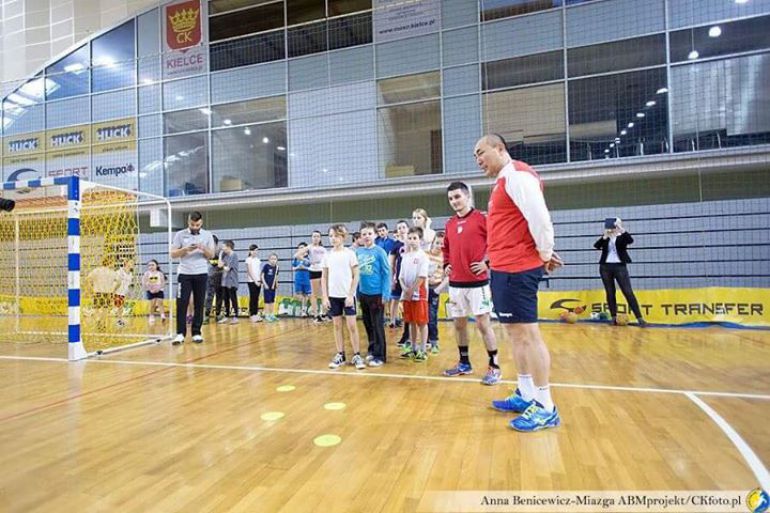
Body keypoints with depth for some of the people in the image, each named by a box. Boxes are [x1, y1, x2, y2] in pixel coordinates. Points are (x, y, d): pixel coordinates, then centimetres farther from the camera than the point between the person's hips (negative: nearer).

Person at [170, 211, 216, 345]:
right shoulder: (180, 234, 3)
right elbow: (172, 254, 2)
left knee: (199, 304, 3)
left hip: (201, 274, 1)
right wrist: (185, 249, -15)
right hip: (185, 274, -1)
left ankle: (196, 333, 10)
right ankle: (180, 333, 1)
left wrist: (203, 248, -15)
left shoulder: (207, 235, 5)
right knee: (181, 303, -5)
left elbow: (211, 255, 4)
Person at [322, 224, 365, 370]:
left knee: (352, 325, -1)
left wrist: (350, 295, -11)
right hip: (333, 296, 3)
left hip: (347, 295, -3)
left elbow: (356, 276, -5)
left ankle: (356, 355, 8)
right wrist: (325, 297, 0)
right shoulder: (328, 255, 4)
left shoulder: (350, 254, -5)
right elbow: (324, 278, 7)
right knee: (337, 325, 9)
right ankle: (340, 355, 18)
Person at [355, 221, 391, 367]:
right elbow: (356, 273, 10)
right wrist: (356, 292, 9)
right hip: (362, 293, 5)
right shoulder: (358, 252, 4)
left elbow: (387, 273, -10)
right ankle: (372, 349, 33)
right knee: (368, 324, 16)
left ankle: (379, 355, 11)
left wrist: (385, 294, -13)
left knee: (377, 325, 2)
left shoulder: (379, 251, -10)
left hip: (376, 294, -5)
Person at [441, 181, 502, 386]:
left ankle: (494, 366, 11)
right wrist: (446, 265, 11)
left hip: (477, 282, -6)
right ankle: (464, 363, 27)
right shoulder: (449, 224, 11)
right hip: (455, 283, 6)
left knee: (483, 323, -2)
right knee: (459, 324, 12)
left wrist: (487, 262, -14)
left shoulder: (481, 219, -7)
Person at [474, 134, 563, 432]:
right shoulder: (504, 180, 19)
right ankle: (526, 396, 26)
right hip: (505, 268, 10)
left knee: (527, 333, -5)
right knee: (515, 333, 14)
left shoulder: (517, 175, -13)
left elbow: (539, 217, -22)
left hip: (517, 269, -10)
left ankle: (545, 408, 6)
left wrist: (545, 254, -11)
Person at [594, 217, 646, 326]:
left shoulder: (622, 236, 0)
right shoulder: (605, 237, 8)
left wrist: (621, 229, -27)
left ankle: (640, 318, -4)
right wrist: (604, 236, -21)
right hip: (605, 267, 3)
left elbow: (631, 240, -21)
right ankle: (614, 318, 12)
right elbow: (596, 245, -8)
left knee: (628, 292, -5)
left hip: (620, 266, -3)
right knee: (610, 293, 5)